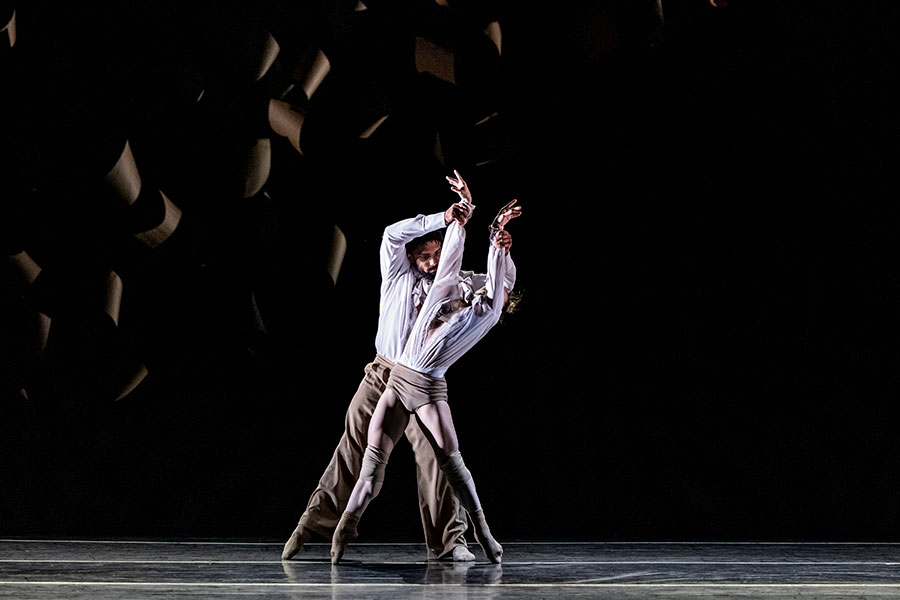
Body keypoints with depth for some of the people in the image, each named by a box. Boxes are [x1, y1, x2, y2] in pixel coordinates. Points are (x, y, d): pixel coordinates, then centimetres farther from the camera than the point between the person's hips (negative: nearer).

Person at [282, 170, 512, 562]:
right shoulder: (399, 273, 2)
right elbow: (393, 233, -16)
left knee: (436, 455, -13)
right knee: (352, 449, 3)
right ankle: (315, 523, 13)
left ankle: (448, 541, -9)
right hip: (383, 373, 0)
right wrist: (442, 218, -24)